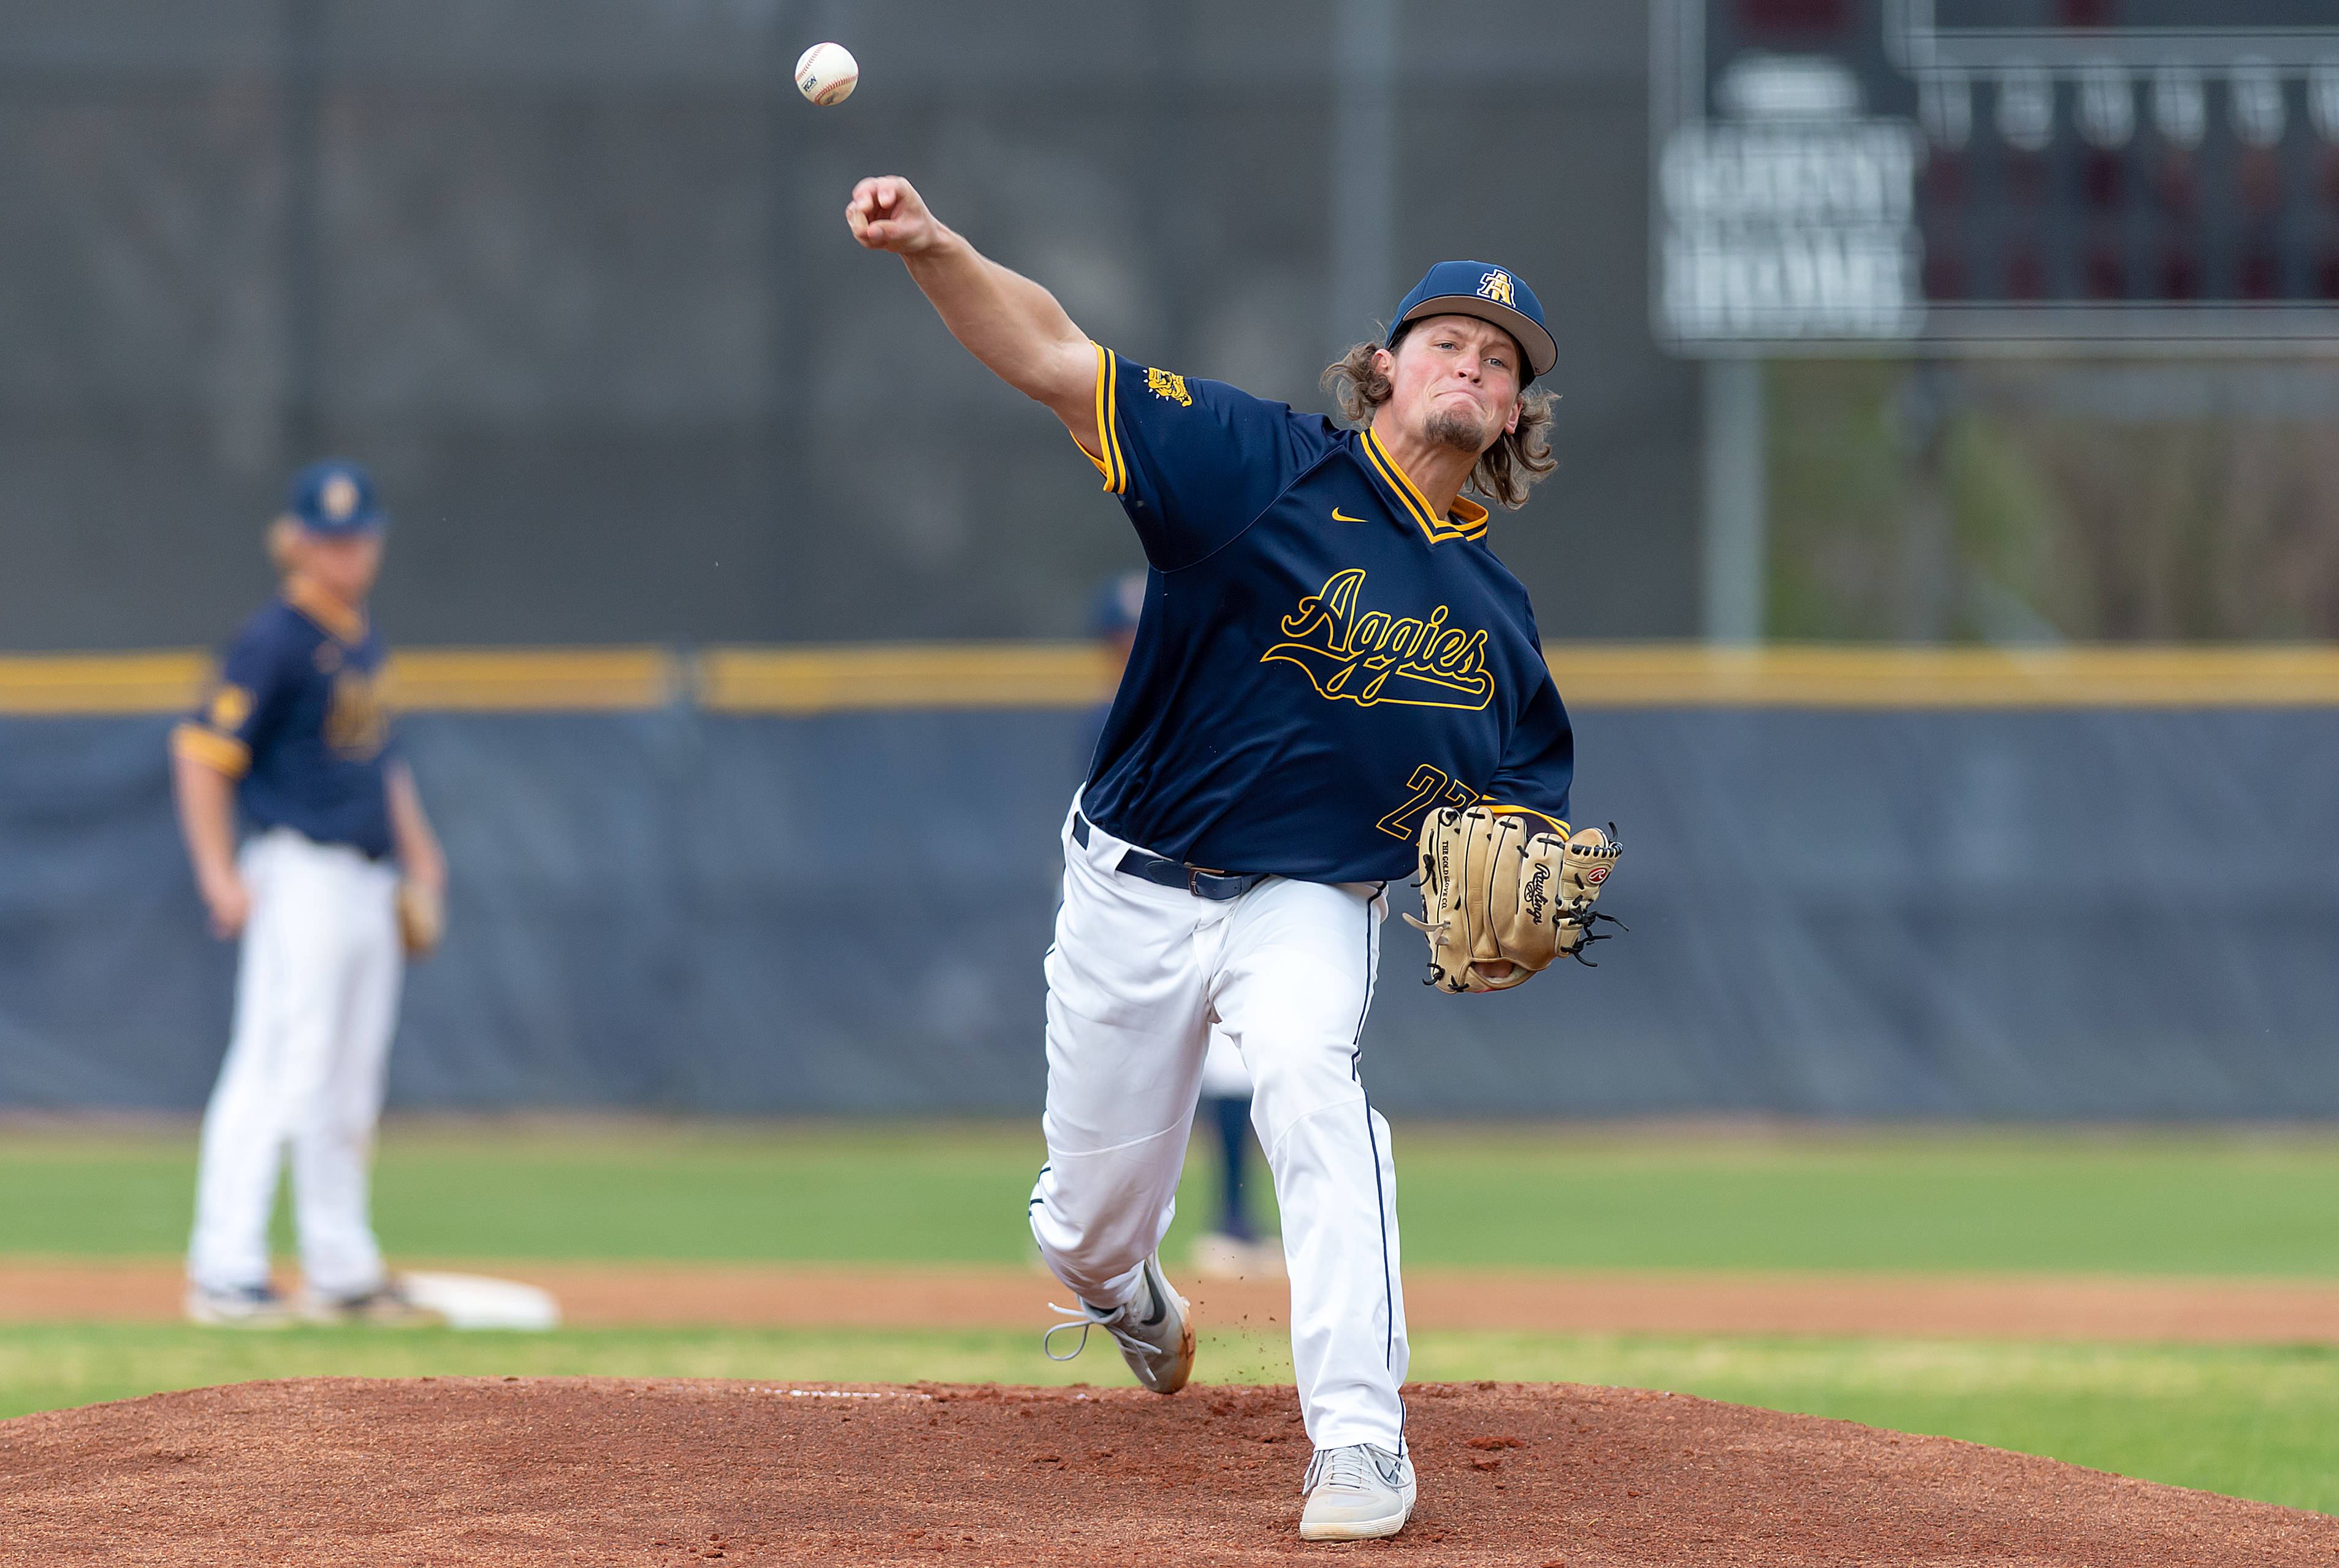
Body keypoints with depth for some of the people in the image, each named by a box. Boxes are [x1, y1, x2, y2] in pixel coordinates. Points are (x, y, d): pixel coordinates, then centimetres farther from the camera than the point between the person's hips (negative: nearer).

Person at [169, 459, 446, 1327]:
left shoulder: (363, 639, 15)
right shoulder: (274, 640, -11)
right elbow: (203, 751, -15)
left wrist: (418, 848, 18)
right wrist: (218, 874, -20)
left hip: (369, 881, 9)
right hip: (301, 874, -9)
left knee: (349, 1087, 13)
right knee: (278, 1069, -14)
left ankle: (341, 1272, 19)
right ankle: (225, 1272, -16)